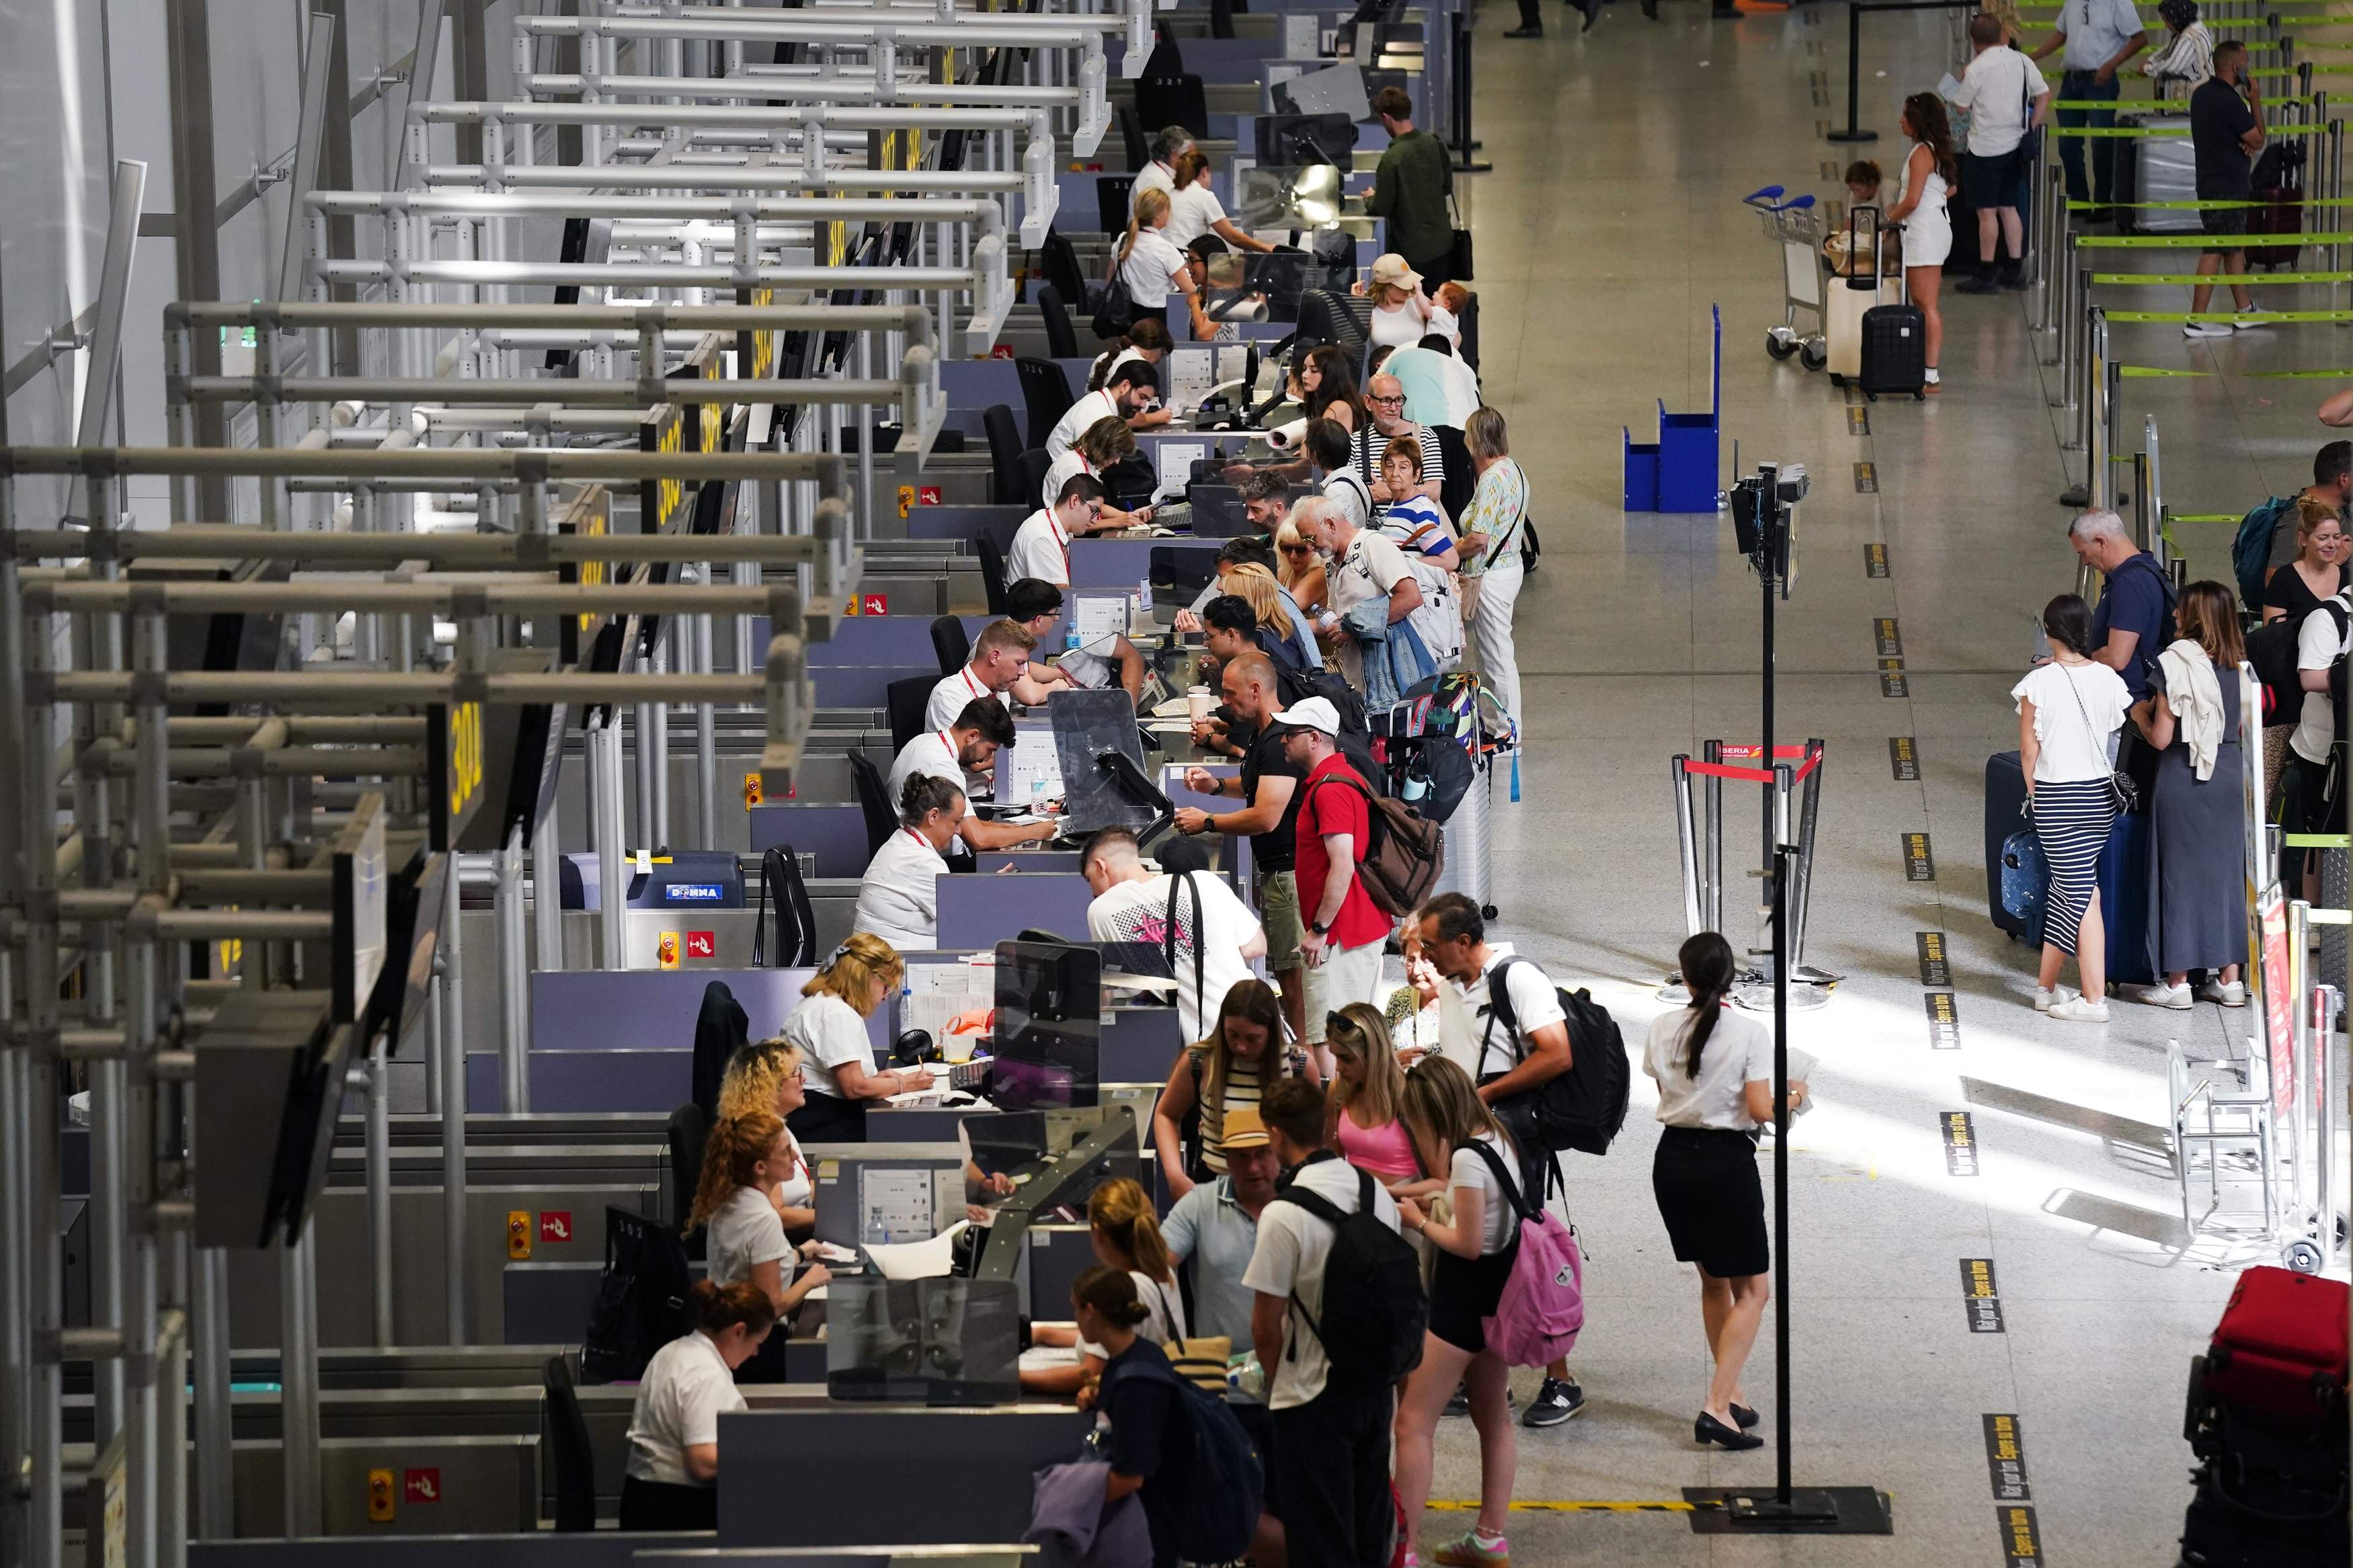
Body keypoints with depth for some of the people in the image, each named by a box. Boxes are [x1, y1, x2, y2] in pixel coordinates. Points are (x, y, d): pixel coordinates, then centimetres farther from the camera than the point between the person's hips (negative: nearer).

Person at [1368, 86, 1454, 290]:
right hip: (1442, 242, 6)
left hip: (1412, 251, -6)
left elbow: (1381, 208, -15)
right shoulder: (1434, 144, -4)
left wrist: (1370, 200, 7)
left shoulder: (1392, 159, -23)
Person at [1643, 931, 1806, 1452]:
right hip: (1725, 1163, -5)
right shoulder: (1751, 1031, -12)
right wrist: (1792, 1098, 6)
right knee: (1752, 1289, 3)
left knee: (1714, 1283, 21)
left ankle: (1731, 1394, 28)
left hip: (1673, 1161, 5)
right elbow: (1759, 1110, -14)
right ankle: (1717, 1406, -10)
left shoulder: (1663, 1028, 1)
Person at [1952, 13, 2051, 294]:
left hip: (1986, 148, -6)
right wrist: (2032, 127, 11)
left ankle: (1986, 275, 2)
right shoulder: (2022, 61, 2)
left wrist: (1963, 81, 11)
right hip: (2014, 144, 6)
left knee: (1987, 212, -1)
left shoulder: (1977, 68, -15)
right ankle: (2015, 269, 17)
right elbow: (2044, 94, 6)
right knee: (2008, 207, 15)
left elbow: (1961, 106, -6)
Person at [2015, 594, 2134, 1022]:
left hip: (2056, 794, -4)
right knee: (2068, 890, 16)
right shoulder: (2108, 679, -2)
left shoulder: (2039, 683, -12)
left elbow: (2029, 750, -6)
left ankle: (2094, 999, -6)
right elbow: (2117, 731, 5)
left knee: (2080, 894, -4)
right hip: (2101, 793, 4)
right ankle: (2046, 986, 23)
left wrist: (2034, 793, 7)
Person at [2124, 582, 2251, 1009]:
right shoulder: (2240, 665, 2)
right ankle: (2229, 978, 15)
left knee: (2180, 873, 3)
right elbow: (2239, 726, 12)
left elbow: (2162, 738, -14)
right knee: (2225, 871, 12)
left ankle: (2176, 981, 7)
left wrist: (2142, 715, 7)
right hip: (2230, 777, 5)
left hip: (2183, 780, -5)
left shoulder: (2177, 665, -15)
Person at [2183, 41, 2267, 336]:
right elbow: (2258, 140, -12)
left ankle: (2245, 311, 27)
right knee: (2215, 251, -6)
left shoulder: (2202, 94, 8)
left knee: (2235, 248, 18)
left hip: (2210, 182, 10)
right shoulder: (2230, 102, -22)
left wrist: (2247, 141, -2)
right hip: (2227, 187, -10)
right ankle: (2196, 321, -4)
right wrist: (2255, 101, -6)